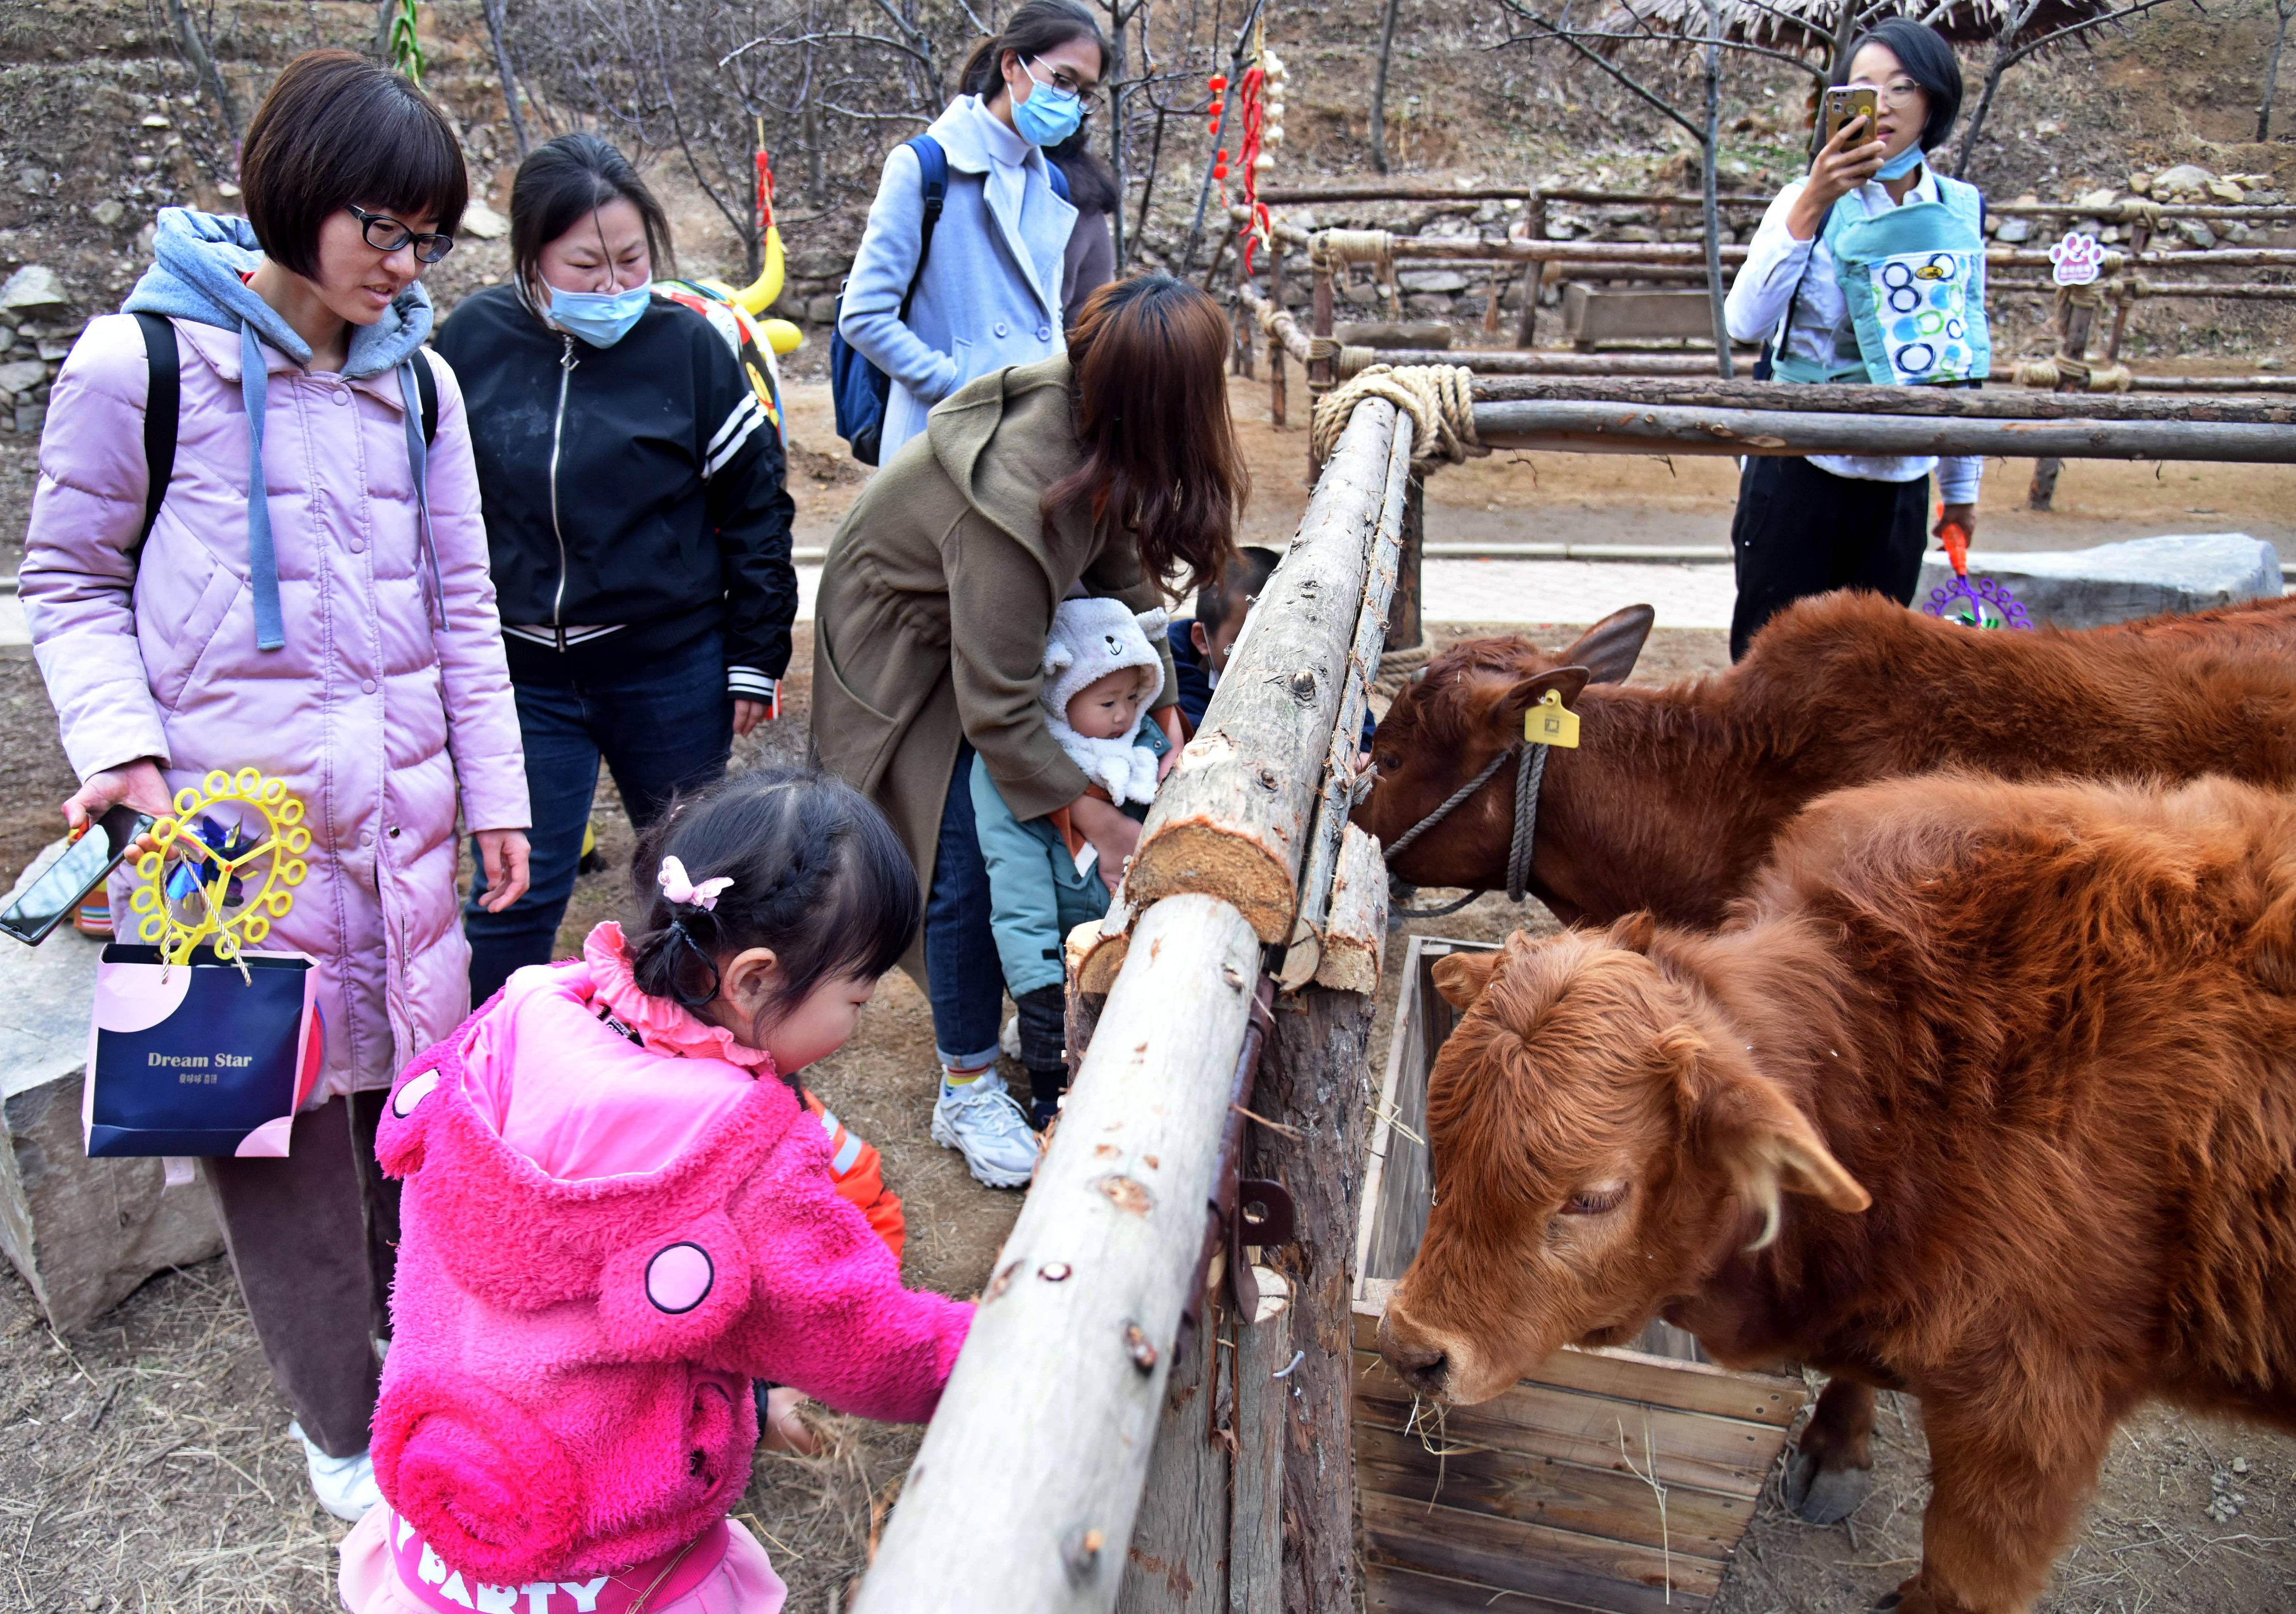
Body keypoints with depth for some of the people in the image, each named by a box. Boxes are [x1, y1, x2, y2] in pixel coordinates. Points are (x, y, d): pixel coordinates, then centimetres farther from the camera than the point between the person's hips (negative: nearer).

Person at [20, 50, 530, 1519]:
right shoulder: (144, 361, -6)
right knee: (279, 1109, 3)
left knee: (409, 1081, 12)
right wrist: (119, 744, -13)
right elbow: (72, 582, 3)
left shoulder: (418, 378, 9)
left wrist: (495, 790, 10)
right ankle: (340, 1422, 22)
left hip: (398, 801, 4)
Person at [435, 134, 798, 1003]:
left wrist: (755, 656, -1)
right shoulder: (474, 339, -4)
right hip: (519, 677, 1)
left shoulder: (687, 344, -8)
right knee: (514, 892, 3)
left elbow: (755, 505, -1)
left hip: (672, 669, 0)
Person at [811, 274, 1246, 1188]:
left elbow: (1122, 568, -4)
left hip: (1001, 611, 8)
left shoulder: (1092, 417, -20)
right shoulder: (1020, 500, -42)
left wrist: (1164, 709, -8)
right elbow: (998, 709, -33)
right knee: (967, 865, -5)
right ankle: (968, 1094, 12)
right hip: (908, 645, -7)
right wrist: (1092, 816, -24)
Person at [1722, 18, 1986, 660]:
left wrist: (1961, 486, 18)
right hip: (1799, 471, -4)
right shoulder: (1812, 202, -5)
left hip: (1900, 482, 4)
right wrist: (1812, 206, -29)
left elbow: (1963, 356, 15)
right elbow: (1746, 322, -22)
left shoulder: (1962, 211, 7)